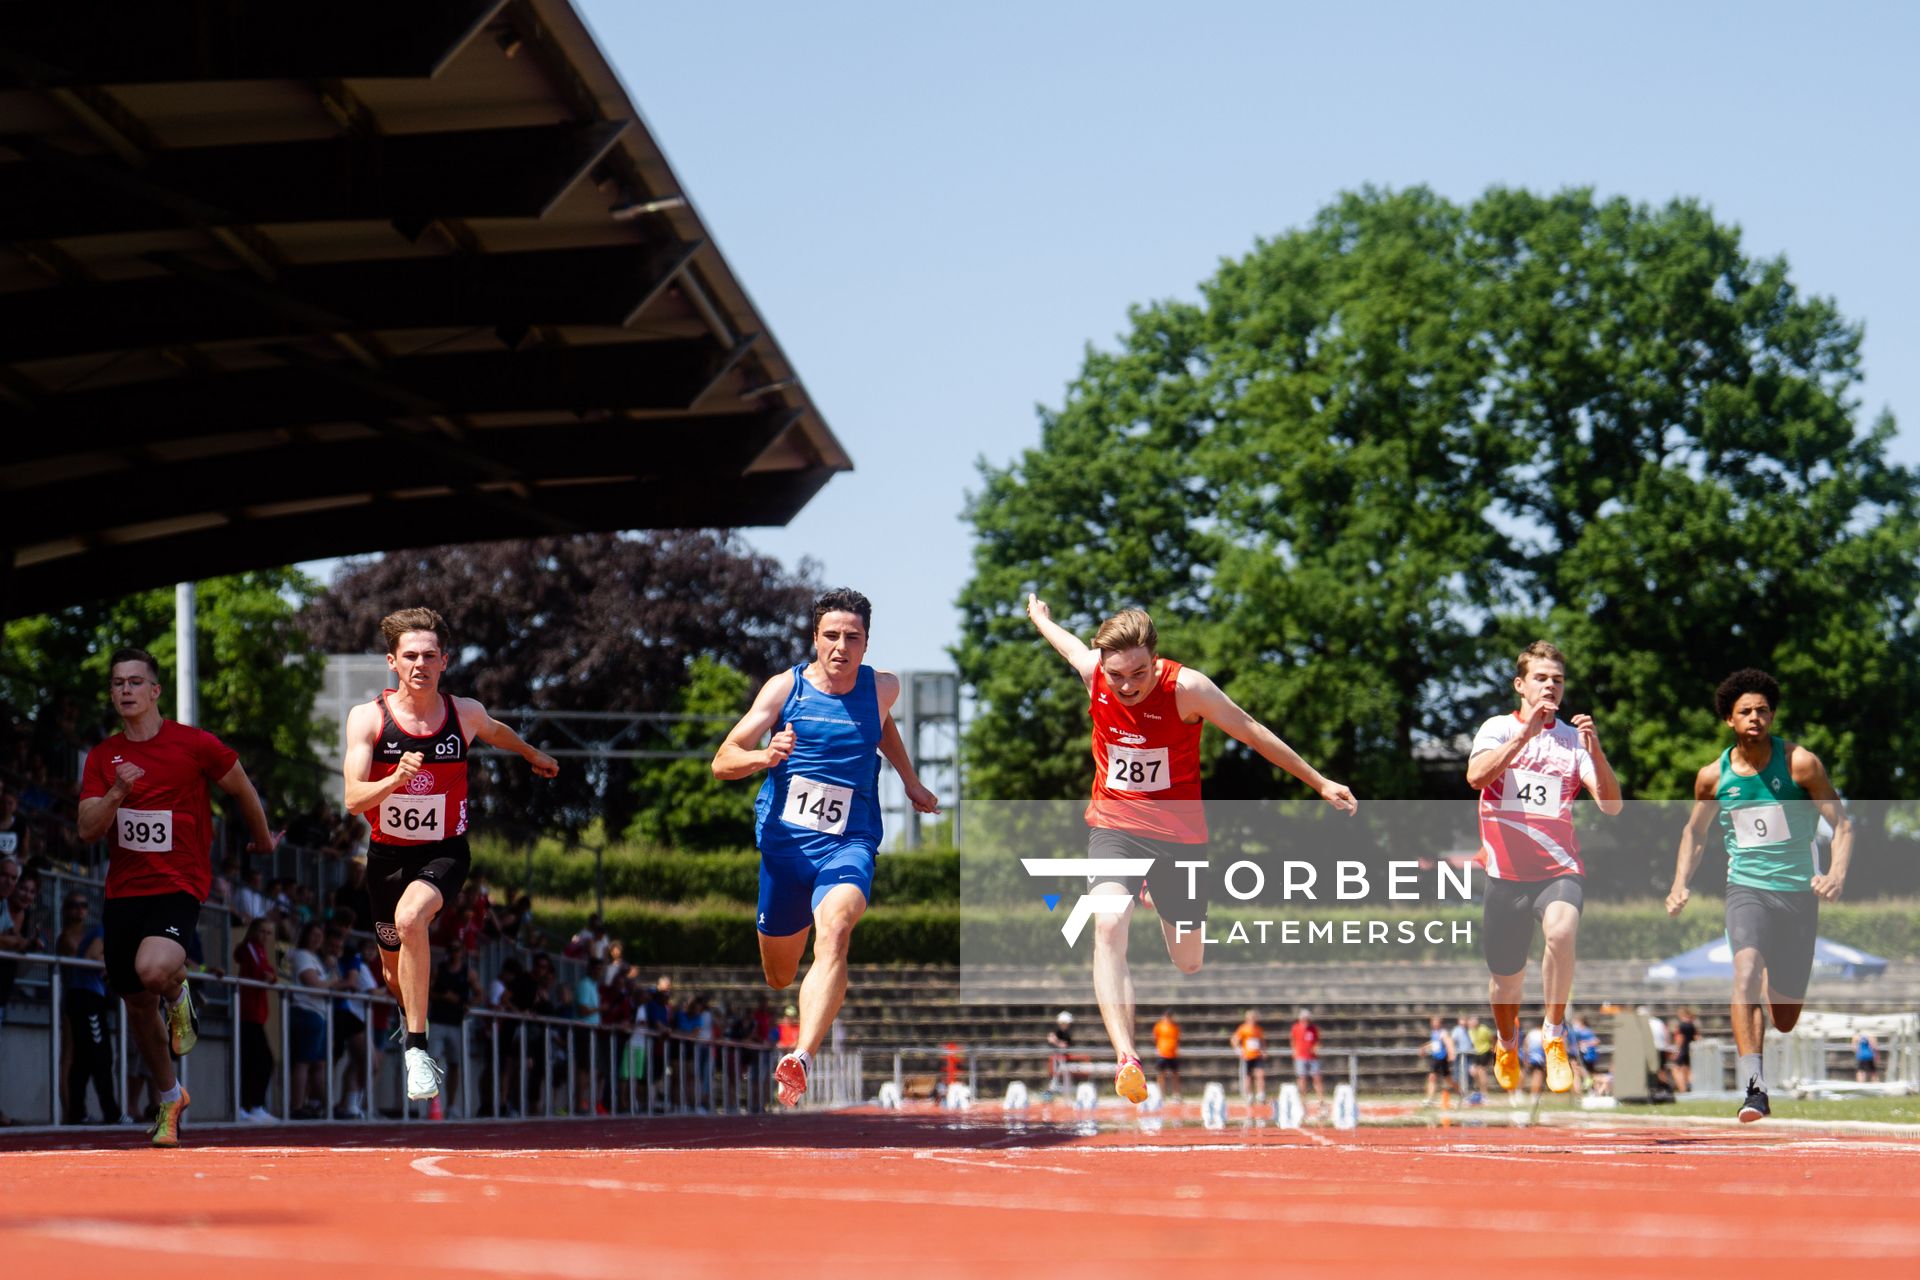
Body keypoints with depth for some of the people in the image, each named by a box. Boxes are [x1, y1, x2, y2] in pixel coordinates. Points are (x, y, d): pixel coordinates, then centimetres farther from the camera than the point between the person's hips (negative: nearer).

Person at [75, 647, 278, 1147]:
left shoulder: (196, 745, -6)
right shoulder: (101, 758, 5)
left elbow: (243, 791, 10)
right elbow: (87, 831, -3)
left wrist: (262, 841, 23)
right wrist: (116, 793, -20)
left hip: (179, 885, -5)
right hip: (123, 892, 5)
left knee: (154, 970, -33)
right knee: (138, 1007, 11)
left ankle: (179, 993, 4)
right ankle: (170, 1099, 32)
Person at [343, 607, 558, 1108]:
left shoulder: (465, 713, -7)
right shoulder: (368, 718, -12)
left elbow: (496, 731, 19)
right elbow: (353, 799, -18)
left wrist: (533, 754, 36)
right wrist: (396, 779, -37)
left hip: (444, 852, -2)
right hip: (388, 854, 2)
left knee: (410, 917, -33)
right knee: (394, 965, 17)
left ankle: (417, 1047, -26)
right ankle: (412, 1024, 54)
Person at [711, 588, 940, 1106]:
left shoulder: (883, 688, 2)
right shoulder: (784, 688, -4)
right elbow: (722, 762, -8)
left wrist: (910, 780, 33)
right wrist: (764, 757, -27)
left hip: (848, 844, -1)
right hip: (783, 843, 1)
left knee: (833, 933, -31)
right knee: (779, 976, 12)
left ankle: (800, 1062, -47)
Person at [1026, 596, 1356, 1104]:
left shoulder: (1187, 688, -20)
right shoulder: (1092, 672, -12)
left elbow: (1254, 733, -6)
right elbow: (1066, 641, 14)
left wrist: (1320, 784, 3)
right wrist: (1039, 616, 37)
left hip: (1179, 832, -1)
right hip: (1114, 824, 1)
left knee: (1188, 963, 11)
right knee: (1109, 927, -27)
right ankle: (1126, 1058, -33)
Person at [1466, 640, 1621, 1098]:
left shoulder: (1575, 739, 4)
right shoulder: (1498, 729, 3)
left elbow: (1611, 806, -6)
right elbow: (1476, 776, -17)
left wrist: (1595, 751, -20)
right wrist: (1525, 734, -24)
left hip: (1559, 869, -1)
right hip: (1505, 872, 1)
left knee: (1561, 931, -34)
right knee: (1505, 979, 9)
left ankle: (1554, 1033, -18)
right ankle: (1507, 1043, 42)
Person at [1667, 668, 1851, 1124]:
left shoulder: (1800, 763, -7)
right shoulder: (1713, 776, 0)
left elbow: (1842, 824, -3)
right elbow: (1694, 833, 17)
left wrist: (1836, 873, -21)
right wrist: (1681, 884, 2)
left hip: (1799, 890, 0)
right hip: (1746, 886, 0)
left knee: (1786, 1013, 7)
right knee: (1746, 969, -29)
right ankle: (1753, 1087, -34)